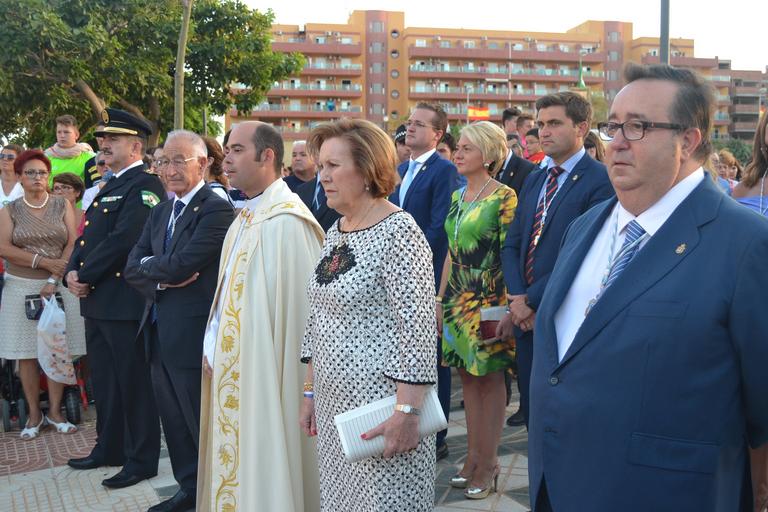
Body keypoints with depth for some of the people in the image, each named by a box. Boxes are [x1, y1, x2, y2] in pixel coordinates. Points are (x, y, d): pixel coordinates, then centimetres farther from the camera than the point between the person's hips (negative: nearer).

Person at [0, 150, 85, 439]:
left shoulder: (62, 206, 6)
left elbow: (73, 244, -3)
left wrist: (54, 280, -12)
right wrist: (45, 261, -15)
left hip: (60, 285, 0)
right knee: (27, 353, 2)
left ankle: (55, 411, 11)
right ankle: (34, 414, 12)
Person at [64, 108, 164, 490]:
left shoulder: (144, 185, -12)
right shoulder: (109, 187, 19)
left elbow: (123, 239, -21)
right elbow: (86, 238, 17)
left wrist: (86, 276, -14)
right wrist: (72, 273, 0)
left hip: (125, 301, -9)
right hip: (96, 301, 10)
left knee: (134, 383, 0)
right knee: (104, 382, 18)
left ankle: (142, 460, 10)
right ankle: (109, 448, 32)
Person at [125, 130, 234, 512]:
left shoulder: (216, 209, -14)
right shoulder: (161, 212, 13)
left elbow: (180, 265, -23)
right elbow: (132, 268, 6)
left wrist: (148, 265, -5)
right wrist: (162, 278, -13)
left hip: (192, 334, -8)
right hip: (159, 332, 8)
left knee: (201, 423, 5)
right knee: (173, 420, 18)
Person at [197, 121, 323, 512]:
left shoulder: (285, 221, -18)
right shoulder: (243, 220, 11)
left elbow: (294, 306, -20)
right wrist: (212, 347, 6)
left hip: (265, 372, -9)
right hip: (231, 368, 9)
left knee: (263, 466, 4)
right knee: (235, 462, 18)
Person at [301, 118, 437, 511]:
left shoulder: (399, 232, -15)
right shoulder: (335, 232, 9)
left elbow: (417, 331, -19)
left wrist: (406, 414, -21)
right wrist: (311, 392, 15)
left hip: (381, 405, -8)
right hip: (333, 403, 8)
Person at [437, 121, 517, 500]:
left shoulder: (504, 197, -11)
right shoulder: (457, 196, 10)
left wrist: (507, 305, -17)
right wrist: (441, 297, 12)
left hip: (489, 299, -7)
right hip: (458, 298, 7)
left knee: (490, 378, 3)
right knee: (467, 376, 12)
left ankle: (488, 461, 15)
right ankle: (473, 455, 23)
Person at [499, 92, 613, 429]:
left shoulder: (600, 181, -11)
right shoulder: (534, 180, 14)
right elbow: (512, 245, 10)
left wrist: (532, 300, -15)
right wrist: (518, 299, -5)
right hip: (526, 315, 7)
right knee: (532, 405, 15)